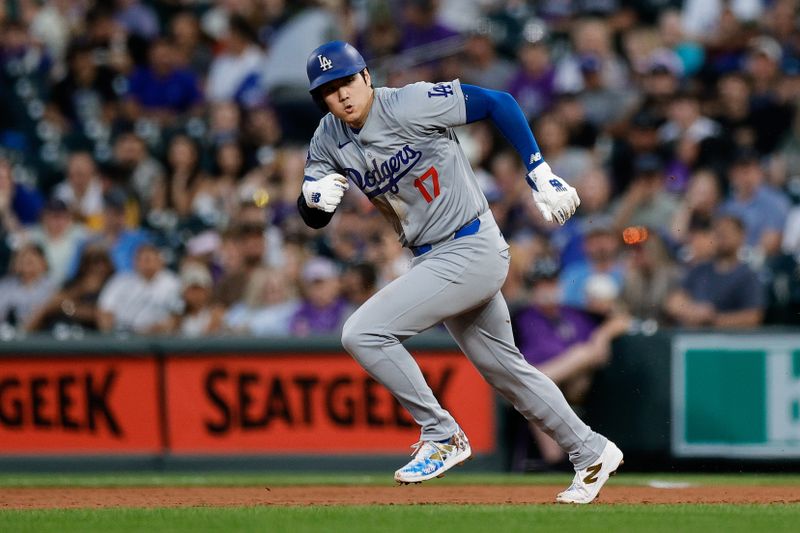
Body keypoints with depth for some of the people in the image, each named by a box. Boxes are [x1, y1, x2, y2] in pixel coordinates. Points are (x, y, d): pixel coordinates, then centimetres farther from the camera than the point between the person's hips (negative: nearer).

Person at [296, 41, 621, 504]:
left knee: (363, 333, -17)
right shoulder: (330, 140, 2)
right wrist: (315, 196, -21)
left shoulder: (410, 104, -19)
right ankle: (591, 453, 32)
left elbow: (499, 103, -15)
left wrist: (541, 174, -17)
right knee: (505, 368, 18)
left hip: (472, 252, -8)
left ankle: (442, 437, -6)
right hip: (433, 260, 8)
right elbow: (314, 218, 4)